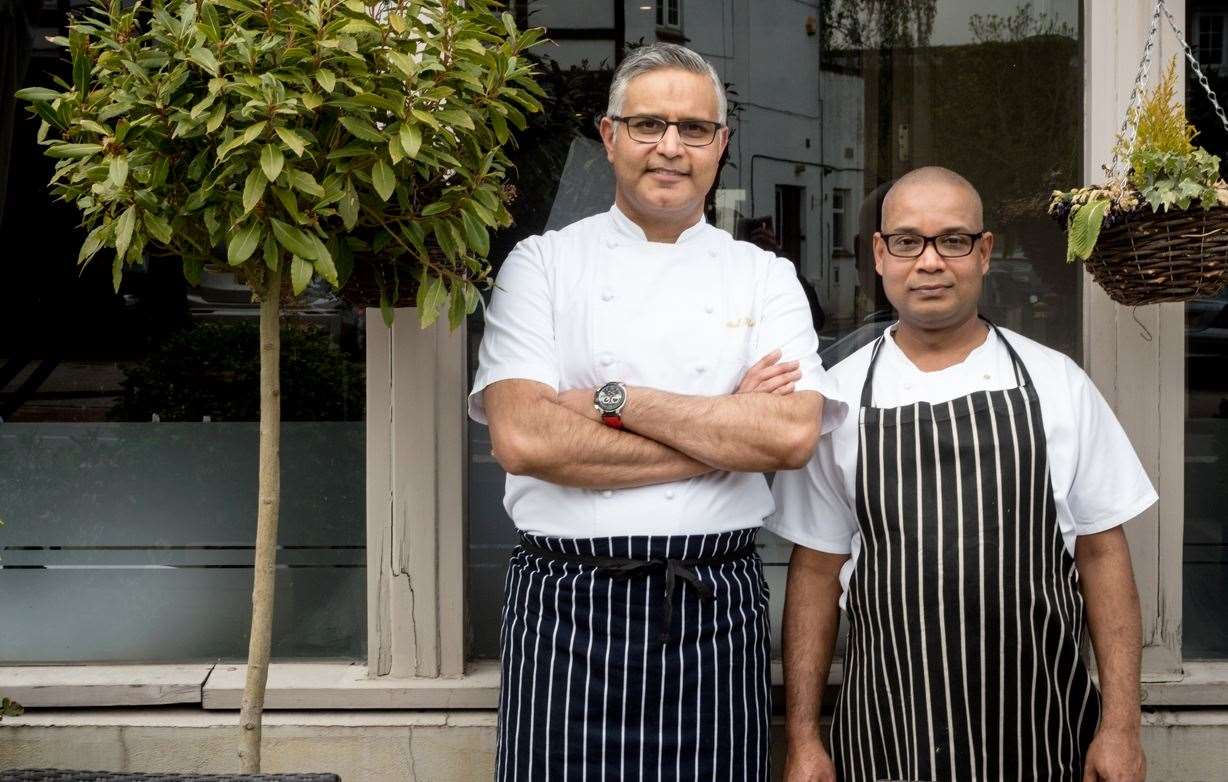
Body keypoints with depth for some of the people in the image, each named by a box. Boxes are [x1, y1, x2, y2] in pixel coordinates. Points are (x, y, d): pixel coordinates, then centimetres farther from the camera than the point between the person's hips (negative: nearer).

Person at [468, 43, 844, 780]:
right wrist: (727, 431, -9)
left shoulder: (765, 277, 7)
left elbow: (794, 434, -9)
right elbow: (522, 436, -11)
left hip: (715, 609, 1)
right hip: (568, 605, -1)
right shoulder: (543, 263, 4)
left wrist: (615, 402, -11)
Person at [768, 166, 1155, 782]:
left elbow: (1101, 553, 2)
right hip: (887, 732, 0)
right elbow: (815, 570, 3)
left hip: (1042, 730, 0)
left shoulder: (1056, 383, 0)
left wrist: (1121, 728, -2)